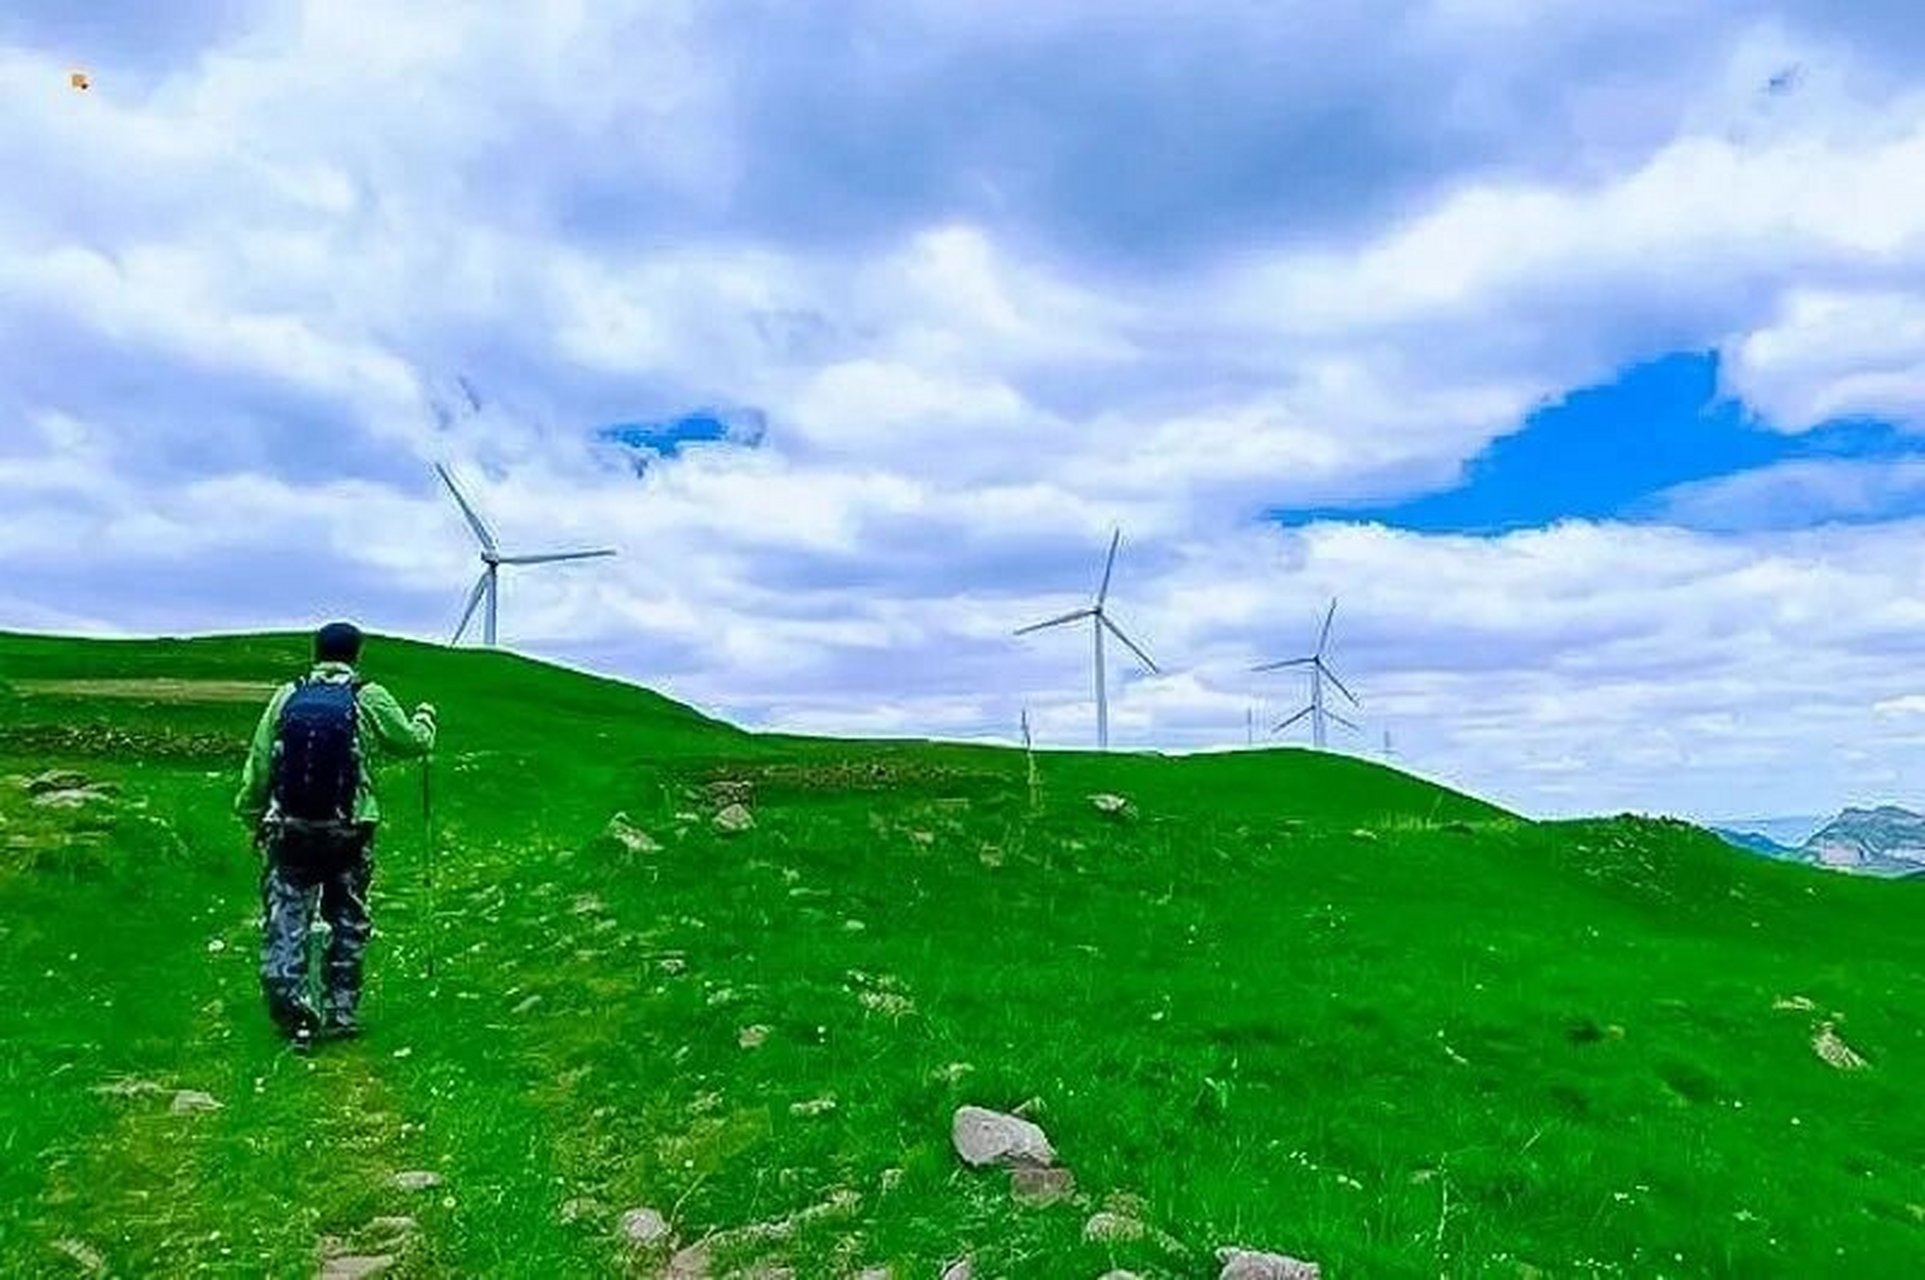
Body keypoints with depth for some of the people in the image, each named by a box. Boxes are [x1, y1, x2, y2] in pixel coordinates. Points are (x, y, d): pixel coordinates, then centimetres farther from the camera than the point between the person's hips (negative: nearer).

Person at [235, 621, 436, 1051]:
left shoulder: (286, 696, 1)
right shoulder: (369, 699, -5)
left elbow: (258, 765, 2)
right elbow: (414, 741, 6)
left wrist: (252, 817, 13)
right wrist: (425, 717, 27)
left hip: (289, 832, 1)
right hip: (349, 834, -1)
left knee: (285, 926, 6)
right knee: (347, 924, 13)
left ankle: (293, 1013, 0)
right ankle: (339, 1013, 18)